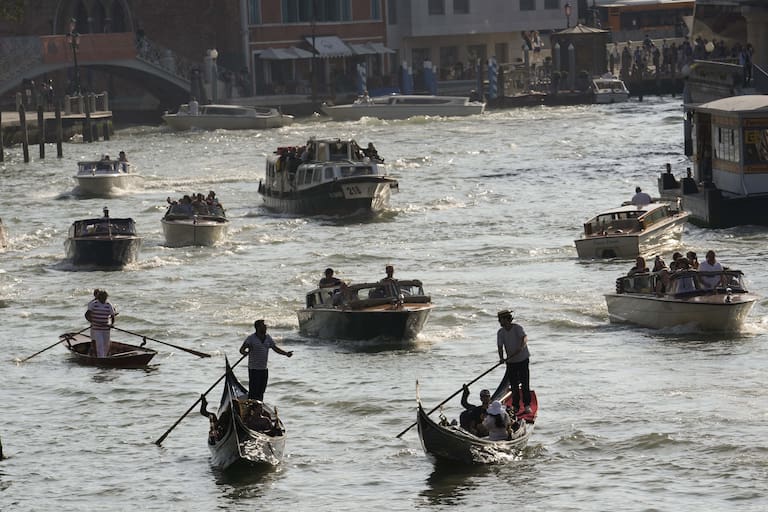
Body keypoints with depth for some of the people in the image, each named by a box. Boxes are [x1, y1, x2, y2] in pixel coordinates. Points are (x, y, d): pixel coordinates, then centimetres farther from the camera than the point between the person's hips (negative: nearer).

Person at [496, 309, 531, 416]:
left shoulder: (517, 328, -11)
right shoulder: (500, 332, 1)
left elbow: (525, 338, -26)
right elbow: (500, 346, -3)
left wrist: (521, 347, -46)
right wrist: (501, 357, -21)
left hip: (523, 359, -4)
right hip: (511, 362, 4)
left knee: (525, 383, -5)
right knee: (514, 385, 3)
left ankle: (527, 406, 1)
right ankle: (515, 407, 10)